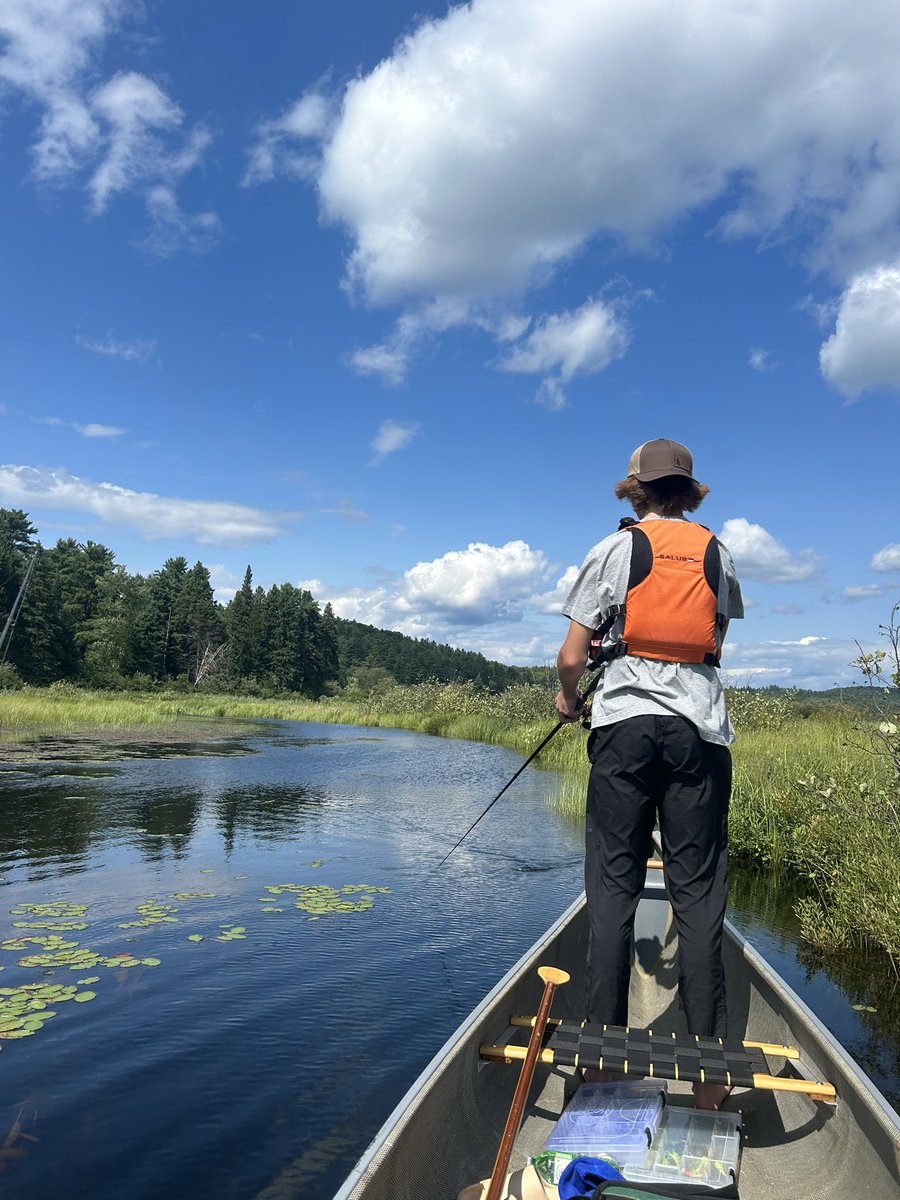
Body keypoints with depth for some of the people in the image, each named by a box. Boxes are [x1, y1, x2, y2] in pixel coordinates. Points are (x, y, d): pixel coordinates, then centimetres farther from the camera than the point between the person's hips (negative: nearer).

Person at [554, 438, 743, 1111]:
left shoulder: (614, 550, 2)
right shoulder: (719, 554, 11)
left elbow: (571, 658, -1)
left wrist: (568, 700, 19)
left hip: (625, 724, -2)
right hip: (702, 728, 2)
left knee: (614, 883, 6)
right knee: (698, 891, 5)